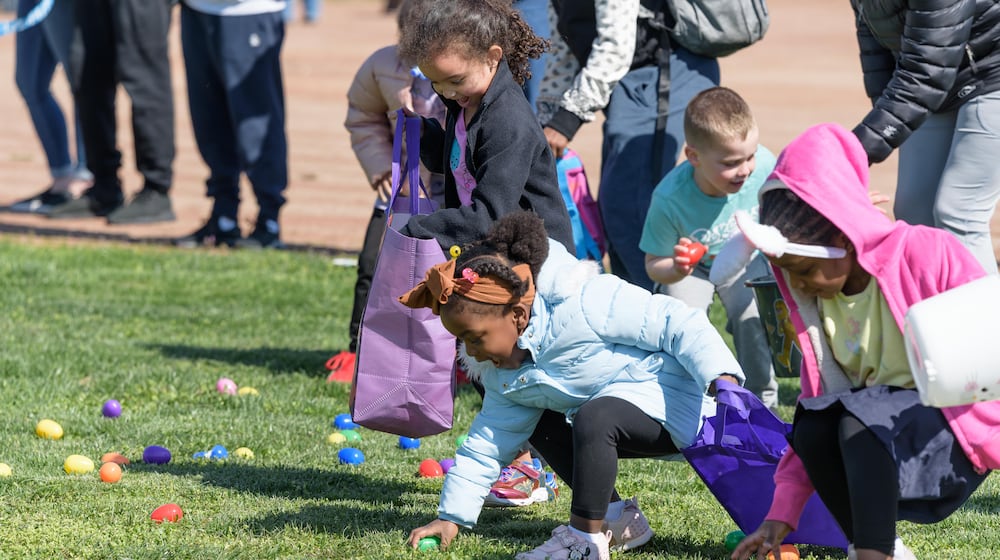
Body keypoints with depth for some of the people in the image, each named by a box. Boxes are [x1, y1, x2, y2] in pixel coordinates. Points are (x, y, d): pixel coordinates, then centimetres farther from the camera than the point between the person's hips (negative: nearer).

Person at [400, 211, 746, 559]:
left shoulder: (581, 306, -27)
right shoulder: (501, 373, 1)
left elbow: (674, 322, -27)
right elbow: (487, 444, 9)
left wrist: (722, 376, -38)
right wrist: (452, 516, 4)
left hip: (673, 404, -10)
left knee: (594, 417, -33)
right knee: (541, 426, 16)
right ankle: (619, 518, 11)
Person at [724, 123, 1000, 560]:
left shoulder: (929, 255, -15)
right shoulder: (815, 303, 5)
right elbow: (814, 399, 7)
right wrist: (783, 512, 0)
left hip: (954, 433, -6)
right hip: (872, 428, 6)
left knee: (859, 422, -32)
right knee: (813, 428, -23)